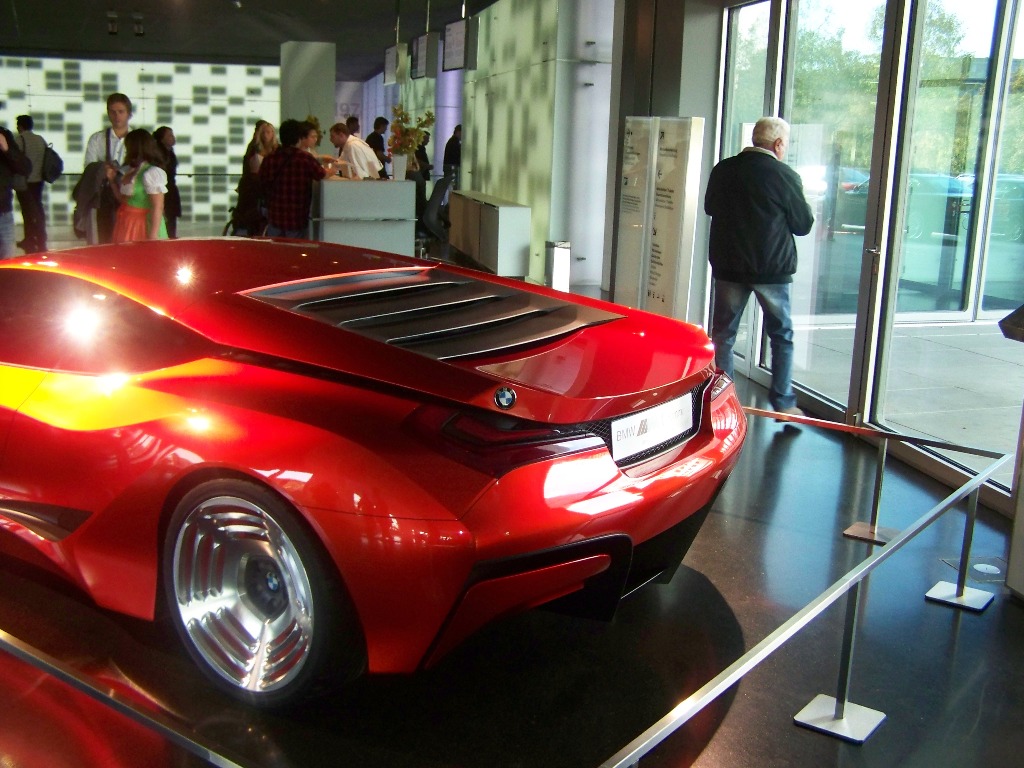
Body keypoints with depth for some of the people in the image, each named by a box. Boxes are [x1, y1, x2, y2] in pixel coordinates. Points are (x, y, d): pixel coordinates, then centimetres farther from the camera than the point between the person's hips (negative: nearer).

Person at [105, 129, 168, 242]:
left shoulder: (152, 173, -15)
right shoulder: (130, 172, 12)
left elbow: (158, 207, -19)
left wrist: (153, 236, -22)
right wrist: (112, 180, 11)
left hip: (143, 227, -9)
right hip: (127, 227, 9)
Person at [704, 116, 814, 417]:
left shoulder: (723, 170, 0)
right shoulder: (784, 176, -12)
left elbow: (710, 208, 17)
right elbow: (804, 224, -3)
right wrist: (797, 195, 14)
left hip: (728, 267, 3)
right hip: (772, 269, -3)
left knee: (723, 334, 12)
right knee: (782, 335, 11)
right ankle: (783, 401, 10)